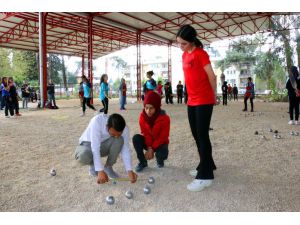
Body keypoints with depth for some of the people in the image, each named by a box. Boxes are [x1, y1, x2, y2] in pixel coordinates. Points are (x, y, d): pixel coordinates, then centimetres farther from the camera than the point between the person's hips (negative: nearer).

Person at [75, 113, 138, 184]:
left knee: (119, 140, -30)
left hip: (104, 145, 3)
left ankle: (108, 167, -7)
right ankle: (93, 165, -1)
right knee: (83, 155, -39)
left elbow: (125, 150, -21)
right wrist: (100, 171, -41)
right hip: (88, 144, -2)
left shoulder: (124, 129, -24)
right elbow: (95, 149, -37)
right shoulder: (97, 121, -36)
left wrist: (130, 171, -32)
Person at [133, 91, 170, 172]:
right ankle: (143, 162, -6)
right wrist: (149, 147, -24)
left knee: (162, 153, -34)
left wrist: (152, 149, -25)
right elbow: (145, 133, -10)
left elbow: (163, 137, -20)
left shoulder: (165, 118, -24)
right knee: (136, 138, -26)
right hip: (148, 142, 3)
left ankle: (159, 160, 8)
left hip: (160, 143, -3)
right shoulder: (142, 116, -15)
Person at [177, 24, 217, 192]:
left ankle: (205, 176, 0)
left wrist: (213, 96, 1)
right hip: (192, 101, 8)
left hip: (204, 101, -8)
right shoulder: (184, 55, 12)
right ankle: (207, 165, 28)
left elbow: (212, 76, -10)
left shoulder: (201, 54, -12)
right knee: (197, 135, 13)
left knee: (203, 136, -7)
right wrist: (191, 96, 12)